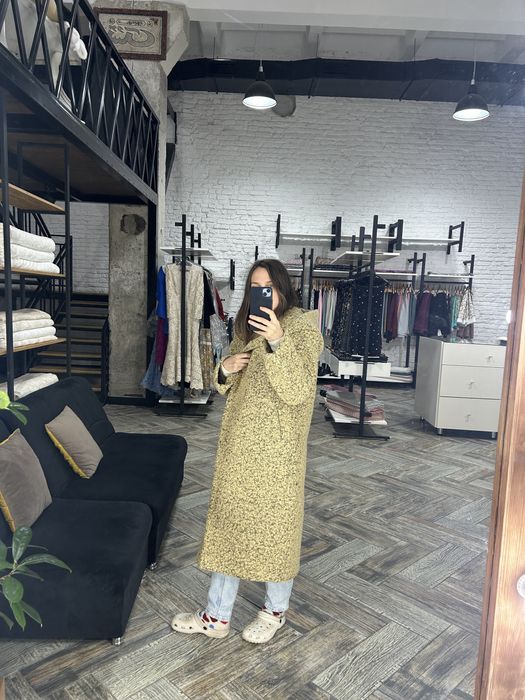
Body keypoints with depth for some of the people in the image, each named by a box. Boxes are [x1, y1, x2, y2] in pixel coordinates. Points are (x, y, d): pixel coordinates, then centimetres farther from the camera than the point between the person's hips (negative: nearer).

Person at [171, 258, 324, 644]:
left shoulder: (303, 328, -10)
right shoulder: (246, 328, 10)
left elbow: (299, 390, -22)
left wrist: (278, 342, -34)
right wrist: (224, 370, -6)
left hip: (277, 447, -6)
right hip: (239, 442, 6)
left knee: (275, 522, 9)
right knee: (228, 520, 12)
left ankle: (276, 610, 33)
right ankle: (217, 615, 29)